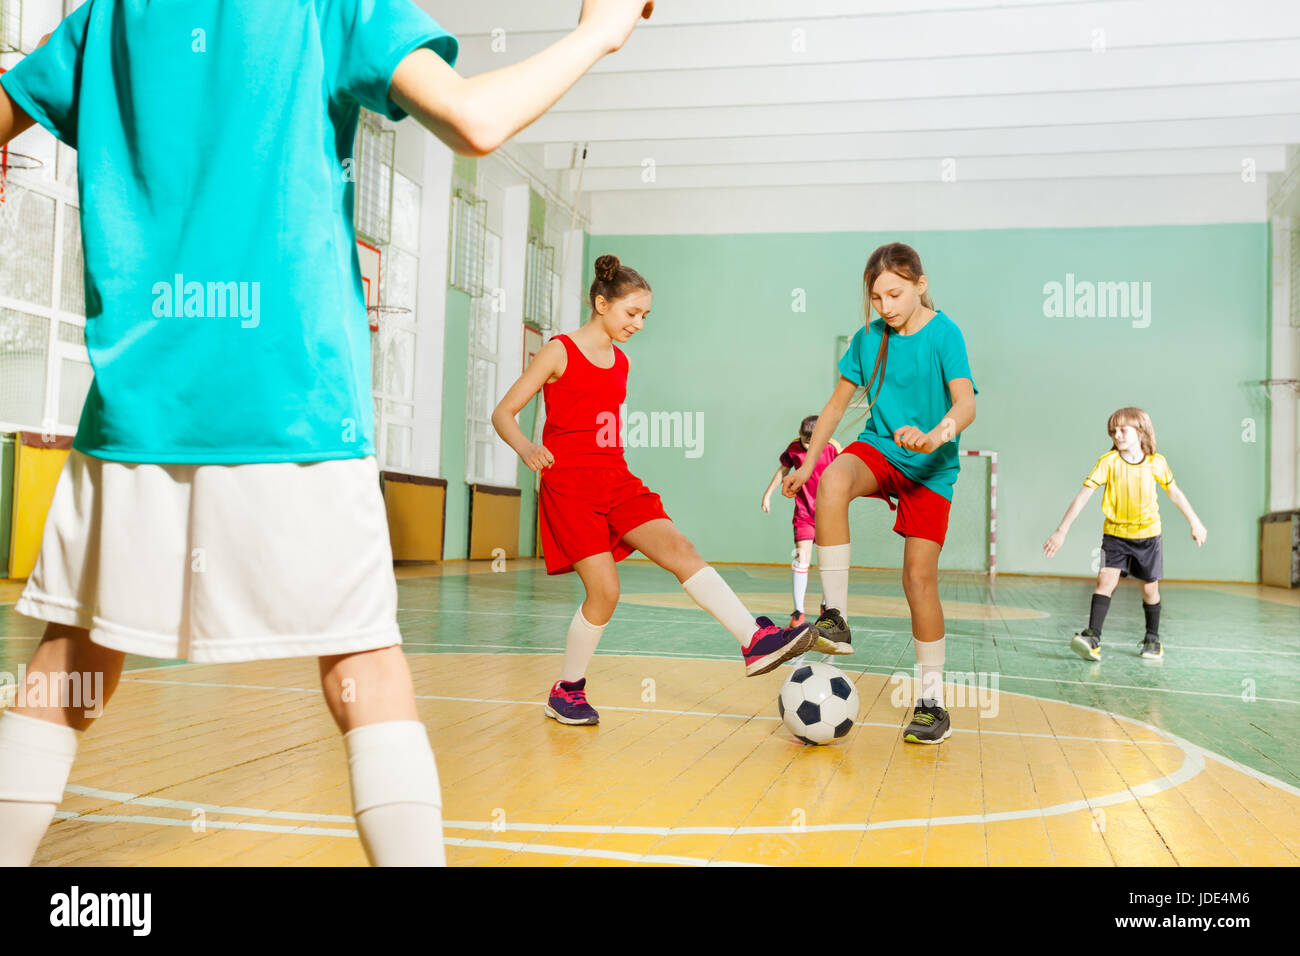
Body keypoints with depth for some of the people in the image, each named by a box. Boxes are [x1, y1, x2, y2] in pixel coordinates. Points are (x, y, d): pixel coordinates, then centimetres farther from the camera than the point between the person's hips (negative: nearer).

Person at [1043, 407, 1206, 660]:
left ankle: (1152, 639, 27)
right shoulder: (1108, 462, -13)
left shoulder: (1156, 463, -7)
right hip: (1116, 534, -1)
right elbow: (1083, 495, -17)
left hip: (1148, 534, 2)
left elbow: (1174, 492, 10)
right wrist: (1062, 531, -22)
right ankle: (1093, 638, -22)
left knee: (1150, 589, 7)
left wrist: (1195, 522, 17)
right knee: (1107, 579, -18)